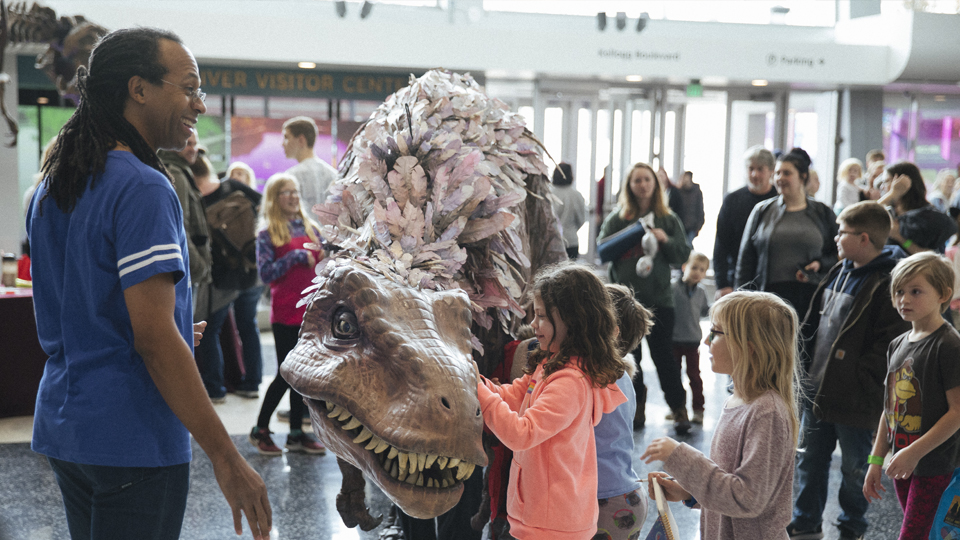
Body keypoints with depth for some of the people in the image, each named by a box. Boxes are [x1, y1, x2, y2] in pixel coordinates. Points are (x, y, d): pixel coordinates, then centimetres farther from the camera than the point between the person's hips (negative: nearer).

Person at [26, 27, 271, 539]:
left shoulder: (51, 189, 11)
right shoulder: (142, 189, -18)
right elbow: (154, 336, -23)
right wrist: (226, 458, -21)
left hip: (62, 429, 9)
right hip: (132, 441, -9)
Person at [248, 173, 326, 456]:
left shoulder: (310, 228, 11)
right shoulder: (267, 234, -4)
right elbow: (266, 273, -12)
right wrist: (296, 256, -14)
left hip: (310, 310, 5)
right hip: (285, 313, -5)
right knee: (287, 374, -3)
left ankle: (297, 433, 18)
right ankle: (260, 430, 13)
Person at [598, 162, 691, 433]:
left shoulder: (668, 219, 9)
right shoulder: (617, 218, 6)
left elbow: (684, 253, 5)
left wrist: (665, 240, -13)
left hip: (659, 299, -1)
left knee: (663, 355, 0)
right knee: (629, 355, 5)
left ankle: (679, 408, 13)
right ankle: (636, 408, 19)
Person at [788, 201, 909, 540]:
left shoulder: (887, 284, -17)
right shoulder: (840, 271, 9)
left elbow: (890, 343, -20)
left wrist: (858, 377, -21)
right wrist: (808, 365, 13)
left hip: (854, 396, -8)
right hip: (817, 388, 8)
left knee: (854, 467, 10)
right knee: (810, 458, 18)